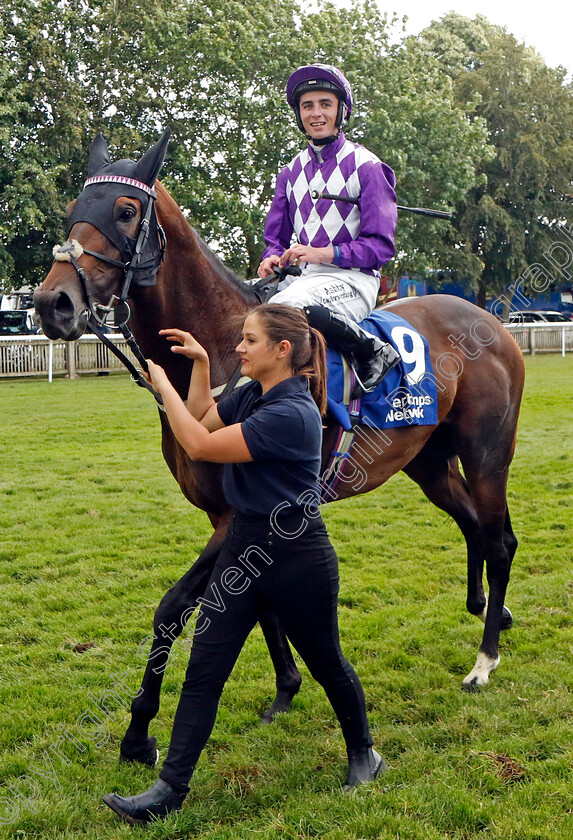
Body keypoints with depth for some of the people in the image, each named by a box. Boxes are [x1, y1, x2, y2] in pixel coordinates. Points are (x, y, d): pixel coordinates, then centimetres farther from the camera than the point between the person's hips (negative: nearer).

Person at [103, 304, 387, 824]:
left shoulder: (292, 413, -24)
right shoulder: (252, 395, 4)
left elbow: (200, 446, -25)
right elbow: (204, 418, 21)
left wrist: (161, 381, -16)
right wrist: (201, 363, 7)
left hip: (297, 557, -8)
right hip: (243, 548, 8)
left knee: (327, 665, 14)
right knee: (203, 672, 3)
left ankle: (364, 756, 38)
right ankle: (170, 790, 8)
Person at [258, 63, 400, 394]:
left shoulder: (365, 166, -1)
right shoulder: (291, 172, 17)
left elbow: (380, 245, -7)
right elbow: (276, 236, 20)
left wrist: (324, 253, -20)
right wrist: (272, 259, -5)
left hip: (352, 279, -6)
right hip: (304, 277, 7)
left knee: (286, 305, -35)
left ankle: (372, 350, -22)